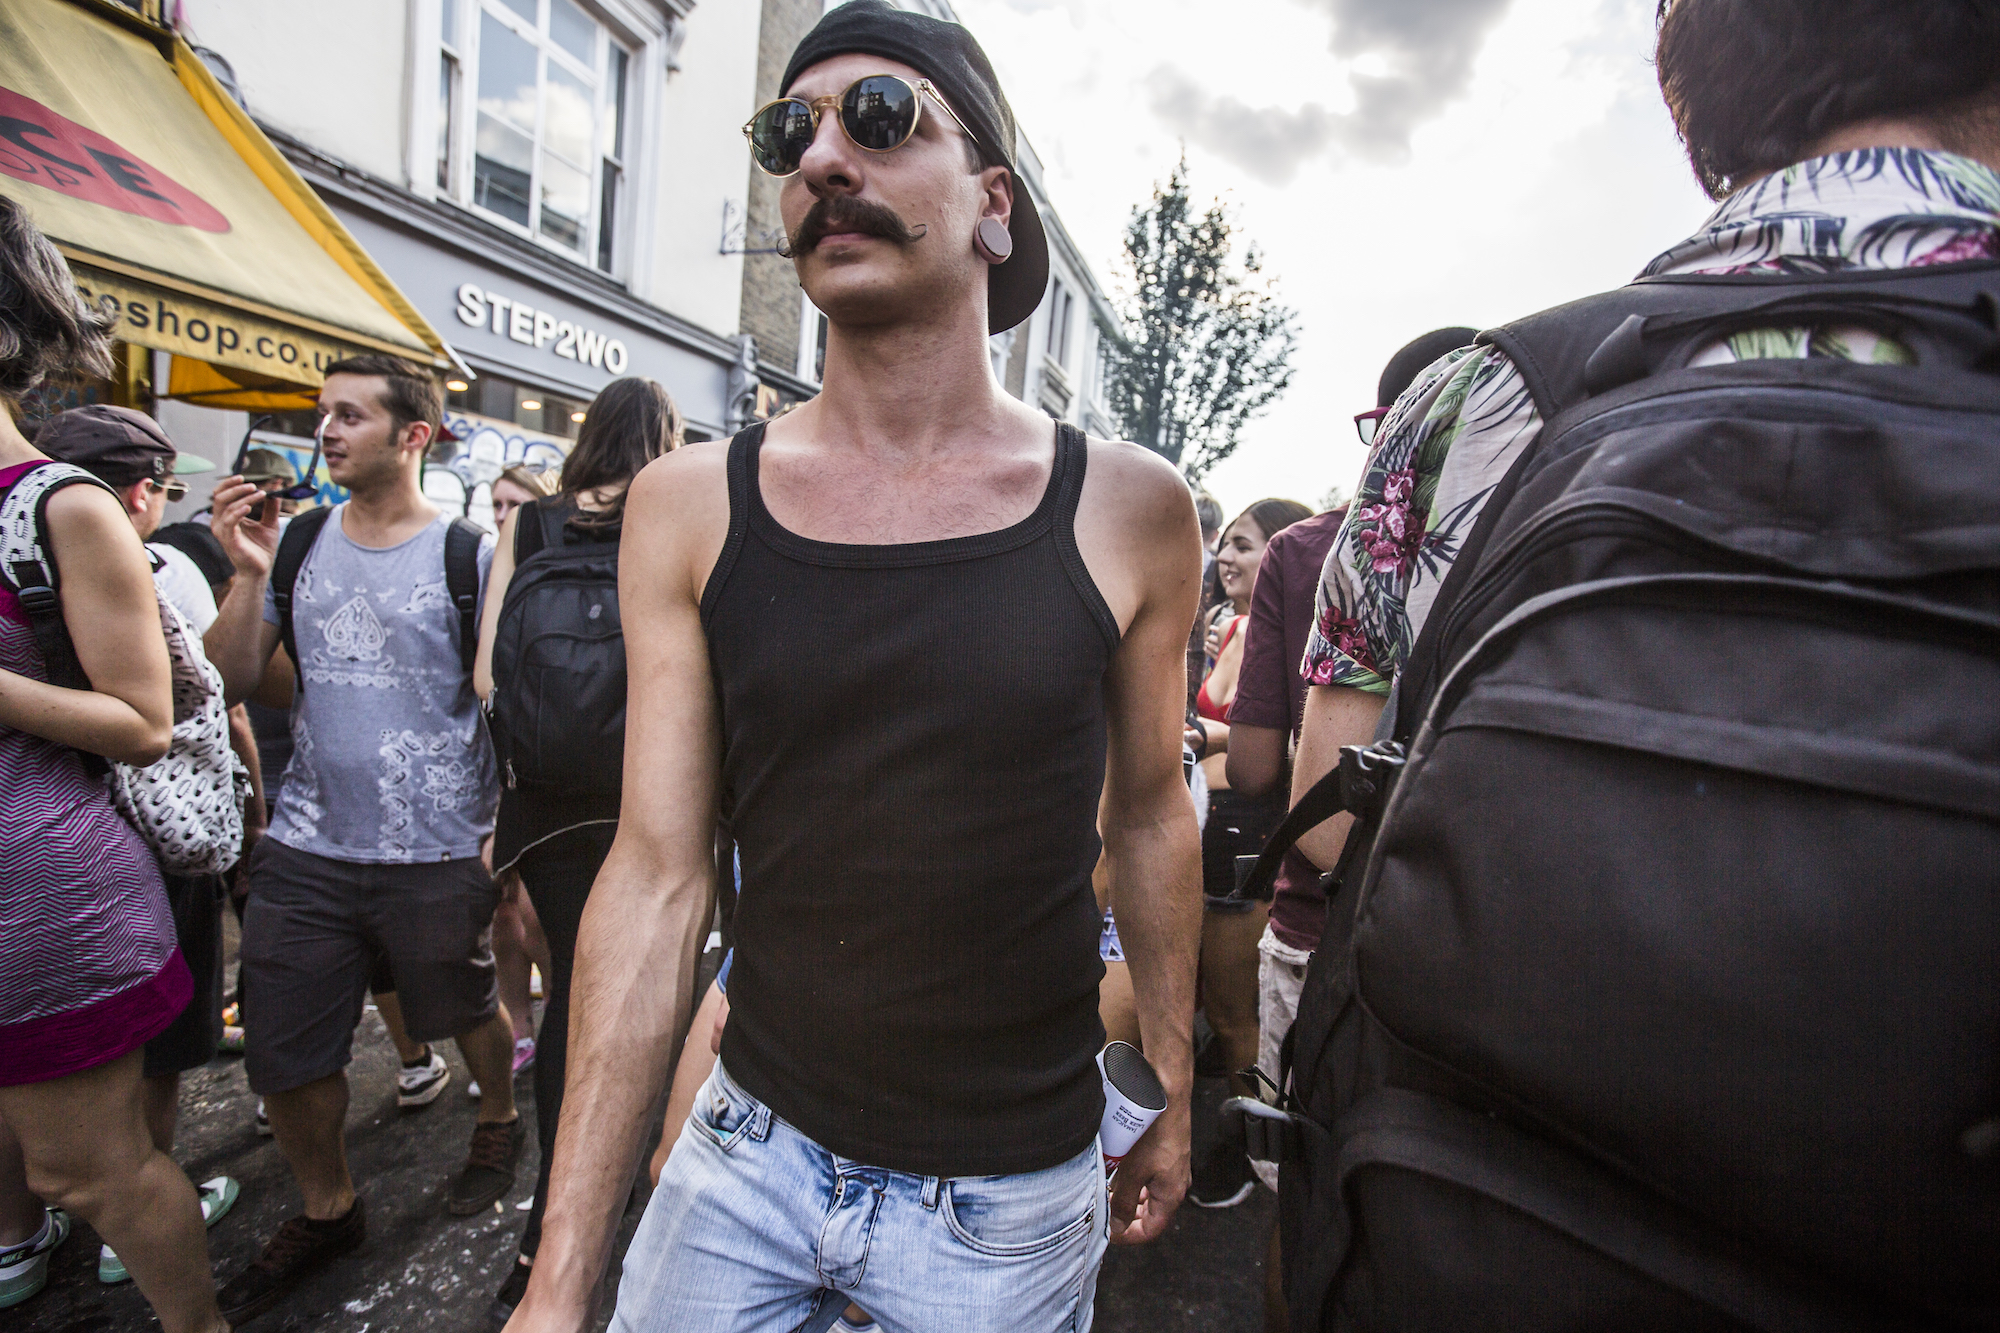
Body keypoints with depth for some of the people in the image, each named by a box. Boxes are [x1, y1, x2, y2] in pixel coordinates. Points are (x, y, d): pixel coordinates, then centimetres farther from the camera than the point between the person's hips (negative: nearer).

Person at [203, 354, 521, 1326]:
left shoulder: (469, 554, -9)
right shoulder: (298, 539, 4)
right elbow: (231, 680, 4)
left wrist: (506, 834, -9)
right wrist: (249, 575, -11)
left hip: (437, 853, -4)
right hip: (306, 846, 4)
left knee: (468, 1012, 17)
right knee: (280, 1058, 13)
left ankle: (498, 1118, 47)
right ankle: (328, 1210, 38)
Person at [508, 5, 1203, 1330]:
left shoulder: (1129, 508, -9)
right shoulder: (690, 507, -7)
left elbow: (1151, 814, 1)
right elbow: (659, 875, -8)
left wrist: (1173, 1098, 8)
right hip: (750, 1149, 1)